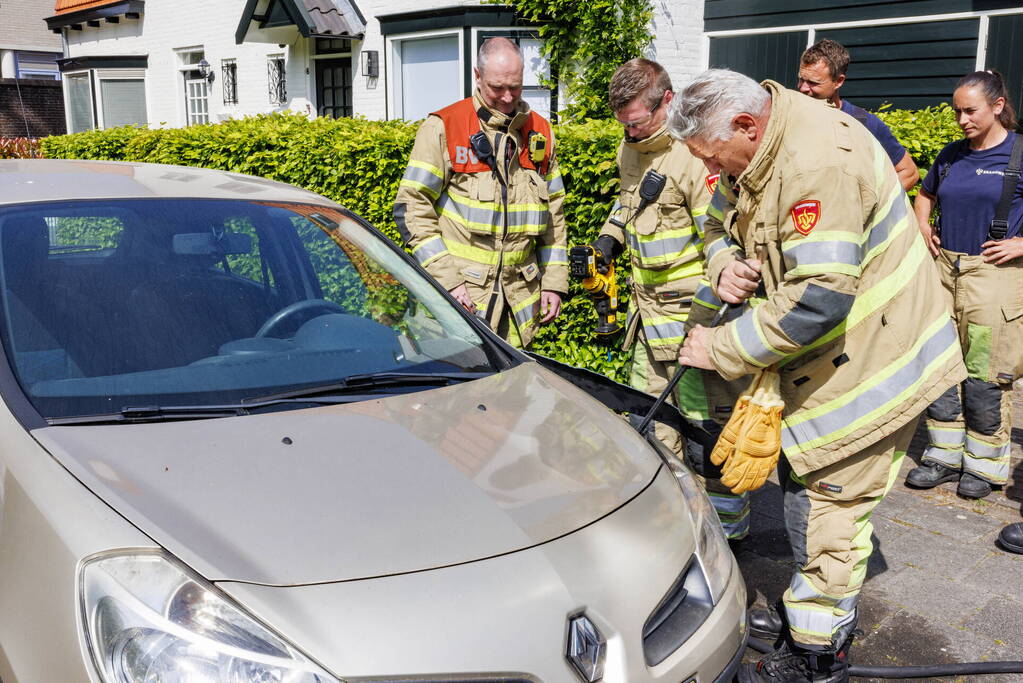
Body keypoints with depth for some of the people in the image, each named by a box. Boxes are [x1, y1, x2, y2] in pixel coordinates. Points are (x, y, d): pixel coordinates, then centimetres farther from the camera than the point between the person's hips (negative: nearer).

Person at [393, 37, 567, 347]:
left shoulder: (540, 132, 12)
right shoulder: (443, 128, -3)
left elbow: (554, 212, 18)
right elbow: (412, 207, -6)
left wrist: (554, 281, 11)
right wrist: (445, 278, -13)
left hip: (521, 294, 5)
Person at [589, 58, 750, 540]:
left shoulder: (698, 154, -19)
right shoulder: (631, 148, 9)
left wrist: (705, 323, -26)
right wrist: (609, 237, 12)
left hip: (696, 309, -9)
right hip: (649, 310, 9)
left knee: (706, 424, -1)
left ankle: (726, 527, 17)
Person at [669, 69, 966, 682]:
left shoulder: (819, 161, -29)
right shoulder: (756, 153, 3)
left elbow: (819, 299, -33)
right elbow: (719, 223, 17)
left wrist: (723, 348, -23)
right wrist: (725, 265, -8)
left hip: (872, 363, -10)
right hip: (822, 359, 10)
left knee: (825, 509, -3)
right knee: (803, 487, 19)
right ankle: (814, 620, 37)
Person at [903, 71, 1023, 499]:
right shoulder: (952, 155, 11)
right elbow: (926, 195, 30)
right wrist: (923, 227, 12)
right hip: (943, 269, 5)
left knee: (985, 376, 0)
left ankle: (985, 465, 16)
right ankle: (945, 456, 21)